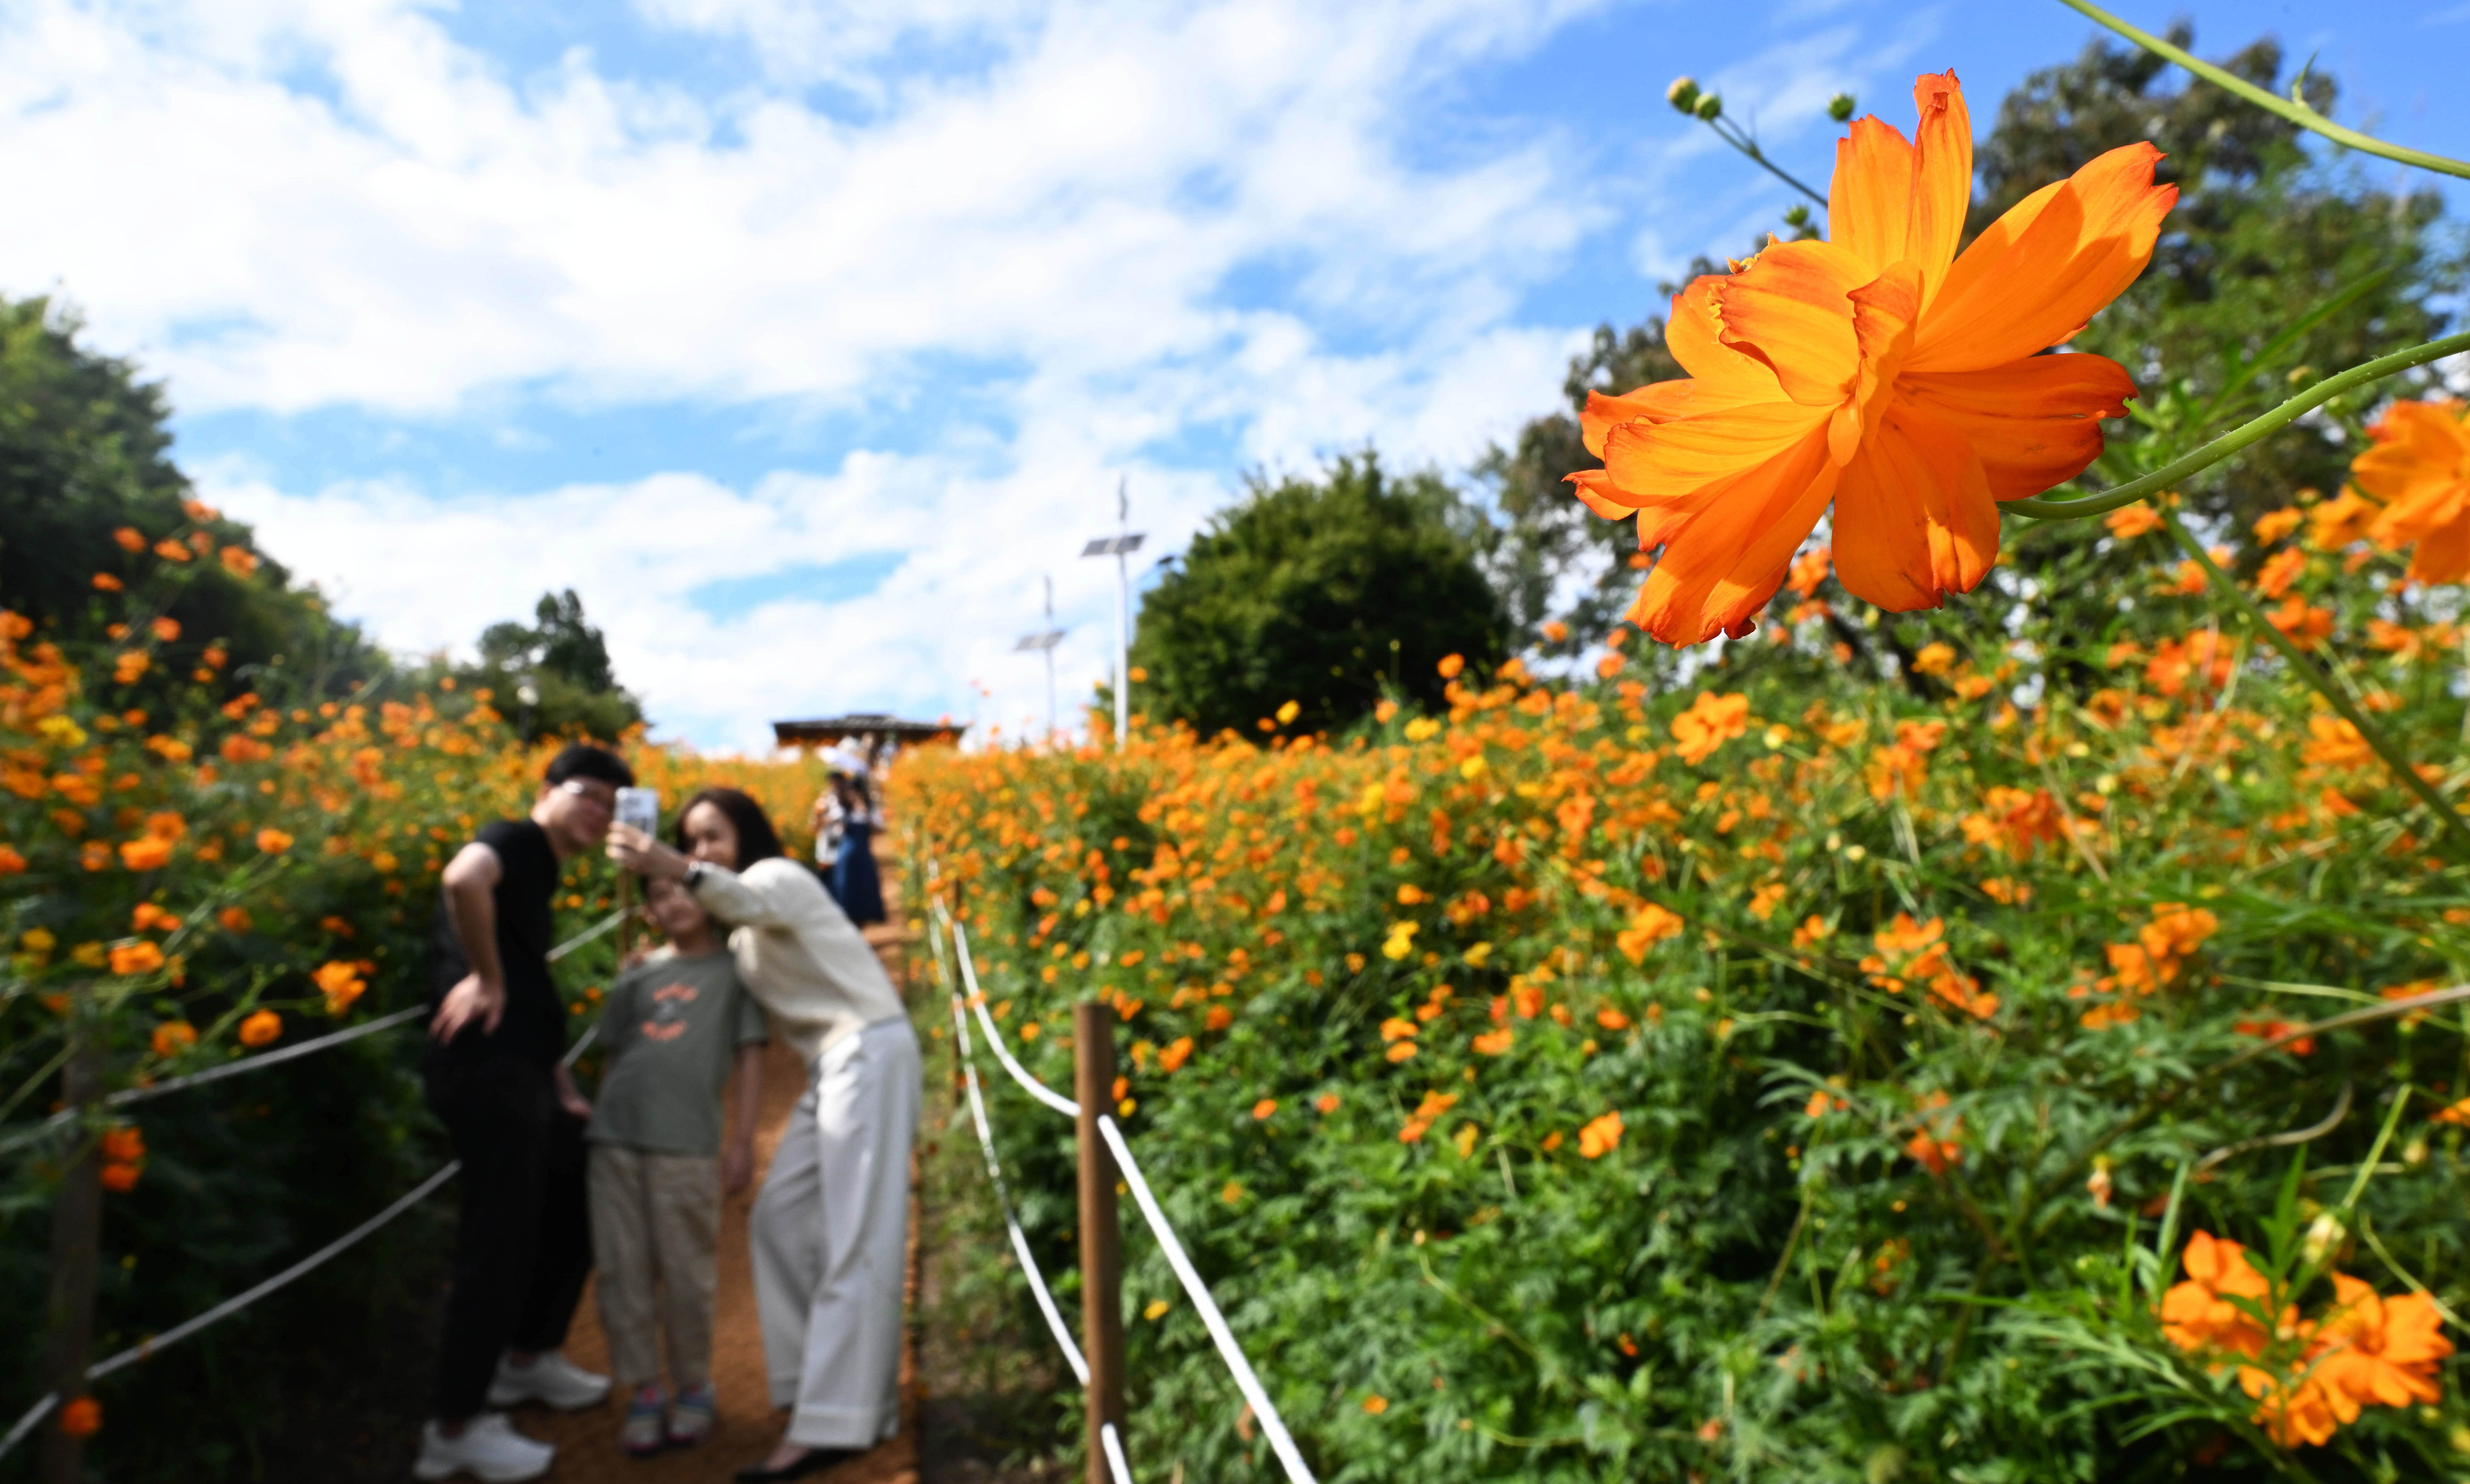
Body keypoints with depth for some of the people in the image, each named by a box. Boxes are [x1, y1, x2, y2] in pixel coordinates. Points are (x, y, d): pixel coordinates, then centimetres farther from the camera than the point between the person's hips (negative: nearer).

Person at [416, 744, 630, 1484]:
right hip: (486, 1069, -10)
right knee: (499, 1244, -2)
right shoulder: (514, 841, -7)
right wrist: (486, 979, -21)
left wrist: (563, 1088, 21)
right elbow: (461, 878, -33)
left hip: (520, 1074, 10)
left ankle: (526, 1359, 37)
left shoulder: (538, 873, 21)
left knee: (576, 1205, 21)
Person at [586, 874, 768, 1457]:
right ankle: (642, 1391, 18)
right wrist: (596, 1122, 10)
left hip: (687, 1145, -3)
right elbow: (614, 1058, 18)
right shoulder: (635, 978, 16)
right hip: (615, 1142, 4)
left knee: (686, 1276, 3)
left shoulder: (734, 970, 6)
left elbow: (750, 1056, 3)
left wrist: (743, 1140, -3)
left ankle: (693, 1389, 20)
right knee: (622, 1273, 5)